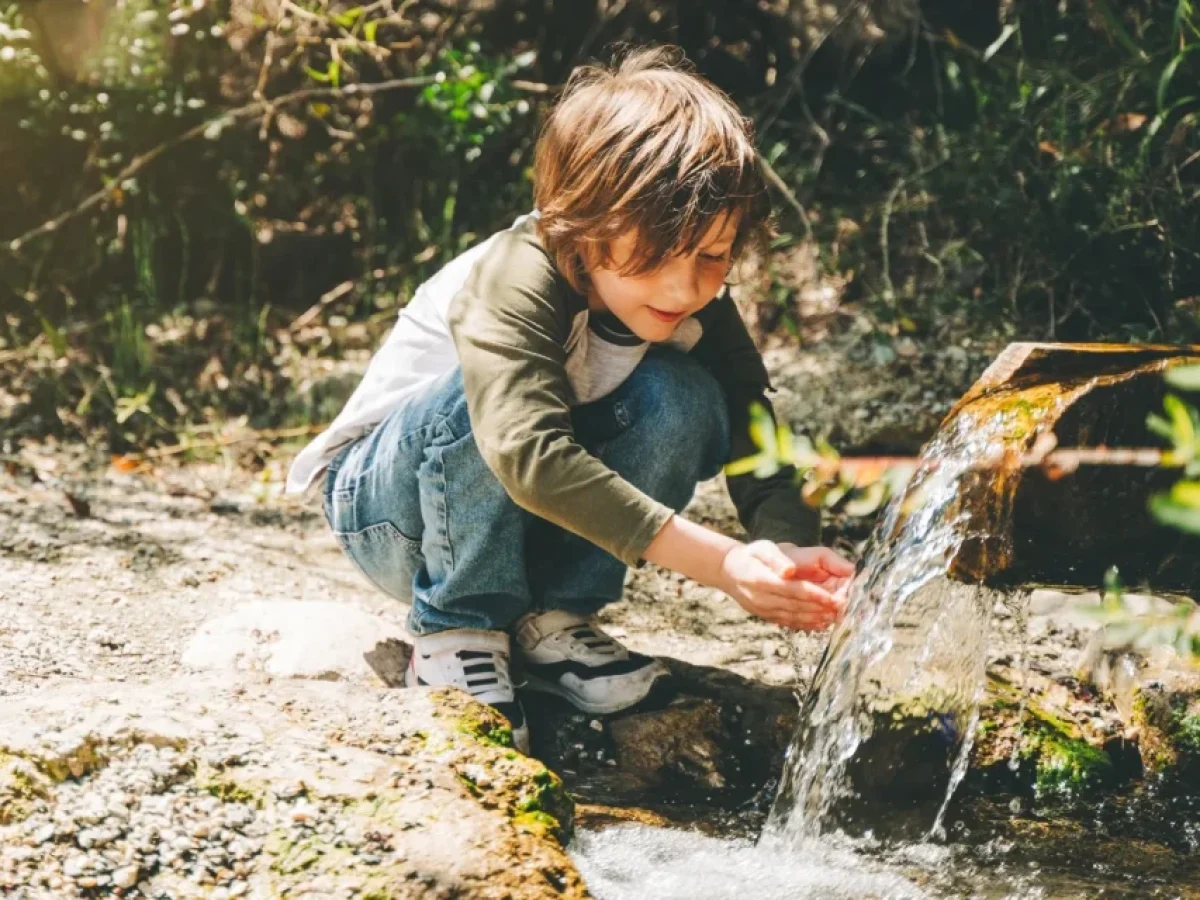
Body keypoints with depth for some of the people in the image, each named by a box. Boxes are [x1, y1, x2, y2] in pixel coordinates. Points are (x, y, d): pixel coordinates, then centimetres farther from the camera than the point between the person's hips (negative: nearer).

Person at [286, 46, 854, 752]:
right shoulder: (514, 279, -33)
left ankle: (553, 618, -9)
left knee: (684, 399, -21)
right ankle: (456, 631, -17)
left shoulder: (699, 307, -14)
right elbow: (530, 454, -48)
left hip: (537, 527, 5)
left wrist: (795, 548, -43)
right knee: (485, 394, -37)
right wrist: (719, 563, -53)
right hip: (388, 504, -5)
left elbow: (755, 443, -20)